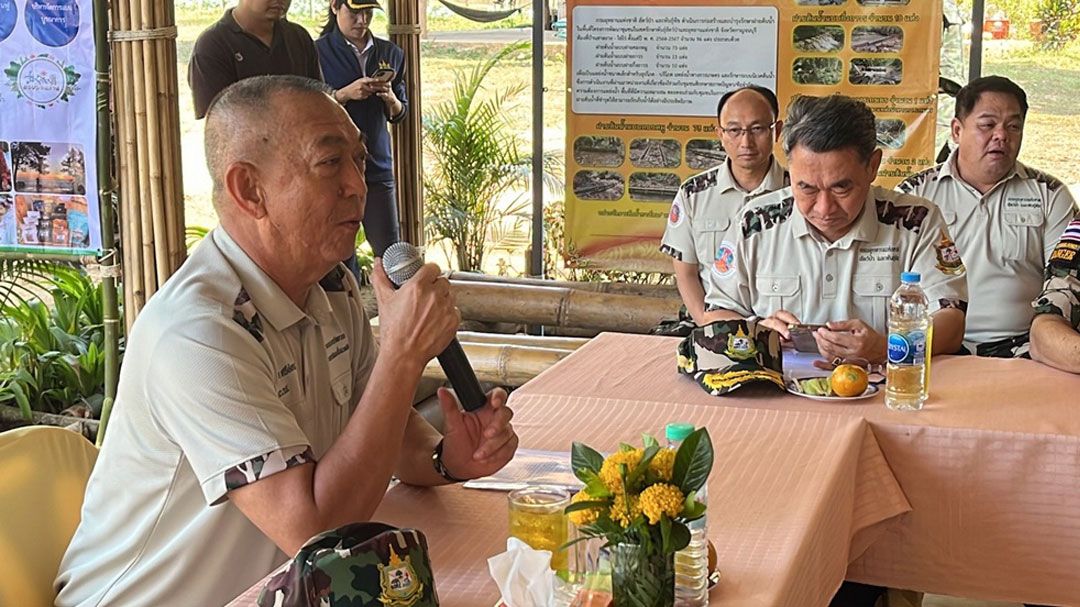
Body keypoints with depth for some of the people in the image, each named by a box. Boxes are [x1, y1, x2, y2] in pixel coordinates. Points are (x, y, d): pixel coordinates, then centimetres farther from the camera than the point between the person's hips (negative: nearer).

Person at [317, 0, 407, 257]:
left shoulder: (390, 53, 11)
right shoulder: (318, 52, -1)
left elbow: (399, 114, 14)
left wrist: (389, 98, -7)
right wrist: (345, 94, -17)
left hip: (378, 166, 3)